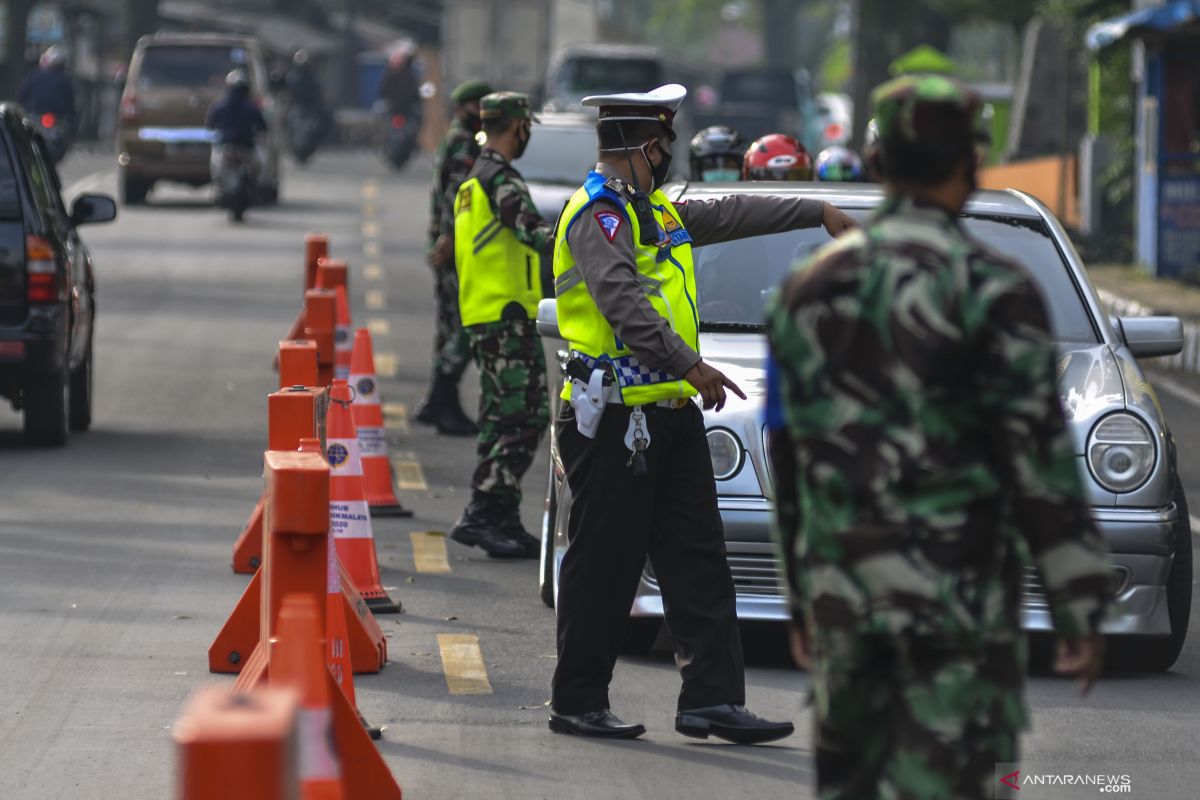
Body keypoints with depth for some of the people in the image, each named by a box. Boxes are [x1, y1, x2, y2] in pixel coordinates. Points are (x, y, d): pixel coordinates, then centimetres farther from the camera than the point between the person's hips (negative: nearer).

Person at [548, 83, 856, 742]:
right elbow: (623, 302, -26)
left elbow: (730, 215, 31)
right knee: (604, 567, -2)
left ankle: (712, 700, 6)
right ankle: (576, 703, 7)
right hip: (613, 419, -10)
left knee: (698, 562, 5)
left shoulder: (655, 213, 17)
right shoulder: (596, 216, -13)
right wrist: (688, 365, -33)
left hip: (669, 415, 10)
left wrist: (819, 212, 36)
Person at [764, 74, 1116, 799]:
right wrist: (1081, 607, -7)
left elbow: (788, 456, 14)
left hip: (843, 590, 5)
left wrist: (802, 596, 21)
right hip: (958, 598, -5)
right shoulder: (993, 290, -9)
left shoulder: (807, 290, 9)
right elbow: (1039, 455, -11)